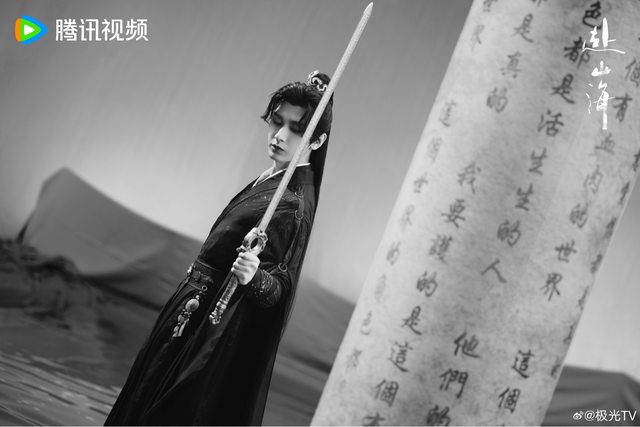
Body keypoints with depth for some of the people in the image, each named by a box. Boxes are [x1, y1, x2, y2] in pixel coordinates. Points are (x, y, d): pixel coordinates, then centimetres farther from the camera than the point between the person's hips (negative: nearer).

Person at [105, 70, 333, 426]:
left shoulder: (294, 205, -22)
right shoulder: (272, 178, 5)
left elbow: (280, 286, -29)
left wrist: (254, 278, -48)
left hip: (218, 334, -9)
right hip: (195, 315, 9)